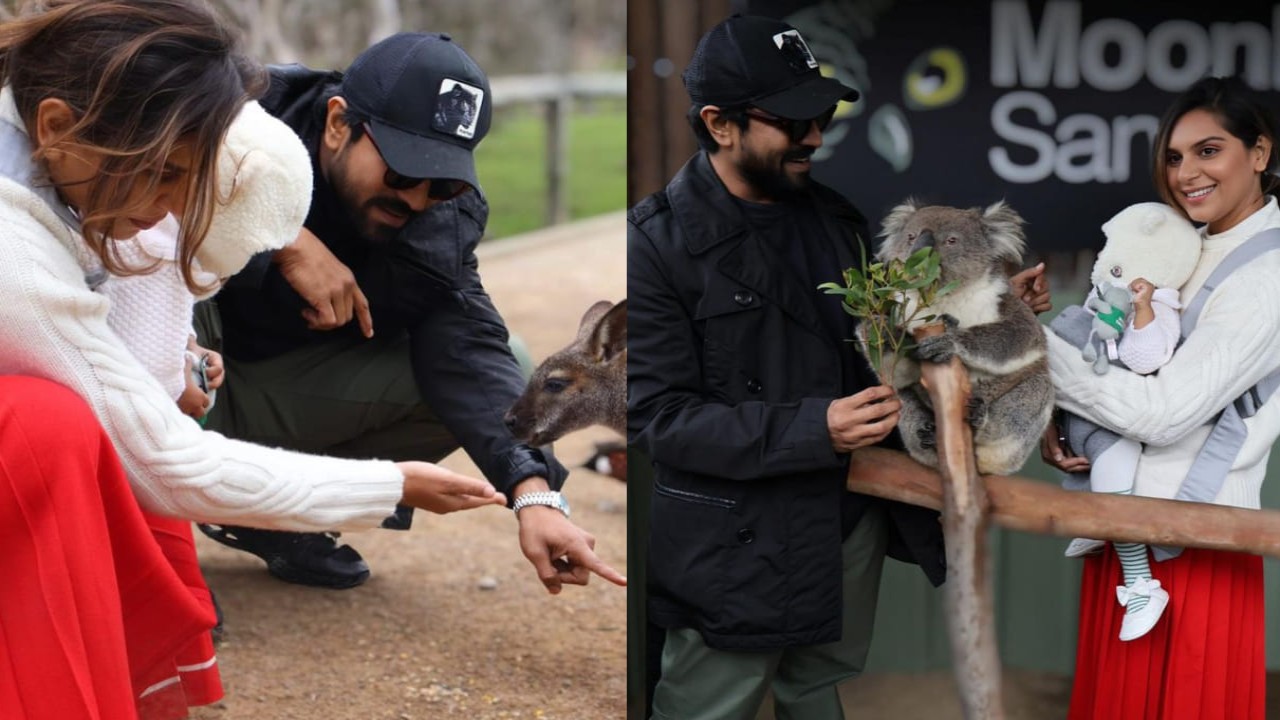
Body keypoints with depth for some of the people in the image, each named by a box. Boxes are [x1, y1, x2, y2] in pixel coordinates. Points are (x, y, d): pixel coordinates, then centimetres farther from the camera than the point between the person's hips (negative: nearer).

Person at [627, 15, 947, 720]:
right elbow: (658, 414, -18)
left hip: (850, 518, 6)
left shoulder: (832, 218, 7)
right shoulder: (655, 241, -13)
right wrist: (813, 429, -26)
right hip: (736, 548, -6)